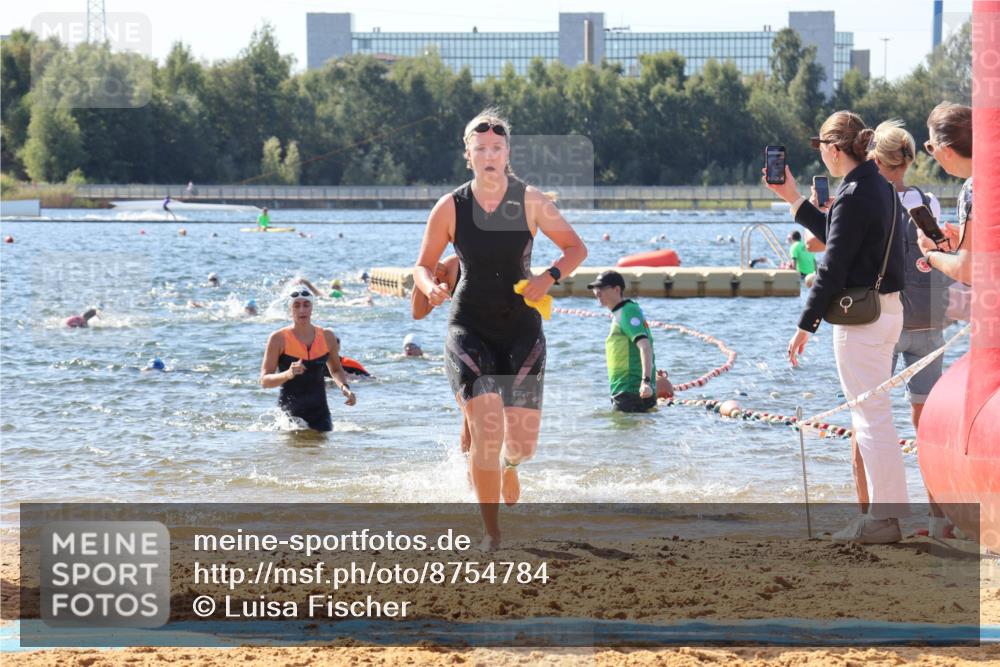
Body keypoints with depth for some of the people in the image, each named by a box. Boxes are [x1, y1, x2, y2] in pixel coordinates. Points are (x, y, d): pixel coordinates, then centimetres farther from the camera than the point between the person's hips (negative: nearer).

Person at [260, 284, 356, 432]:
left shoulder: (327, 337, 6)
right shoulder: (279, 339, -5)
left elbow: (336, 370, 23)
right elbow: (264, 381, -6)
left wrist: (344, 386, 3)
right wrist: (288, 374, -24)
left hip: (319, 412, 4)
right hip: (289, 412, -3)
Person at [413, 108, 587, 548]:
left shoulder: (530, 202, -4)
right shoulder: (450, 208, -4)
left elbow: (576, 248, 4)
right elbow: (423, 265, 6)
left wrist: (549, 277, -14)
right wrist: (430, 287, -17)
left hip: (522, 328, 1)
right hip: (469, 330, -1)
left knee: (522, 442, -3)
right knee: (485, 427, -18)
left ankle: (505, 465, 38)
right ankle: (492, 534, -7)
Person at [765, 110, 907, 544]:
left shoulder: (853, 196, -18)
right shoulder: (881, 188, 11)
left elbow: (833, 267, -19)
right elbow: (836, 237, 22)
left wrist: (805, 326, -16)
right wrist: (793, 200, 26)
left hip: (861, 317, -10)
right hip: (888, 309, 10)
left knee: (871, 418, -5)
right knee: (876, 416, 16)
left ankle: (883, 518, -2)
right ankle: (890, 509, 21)